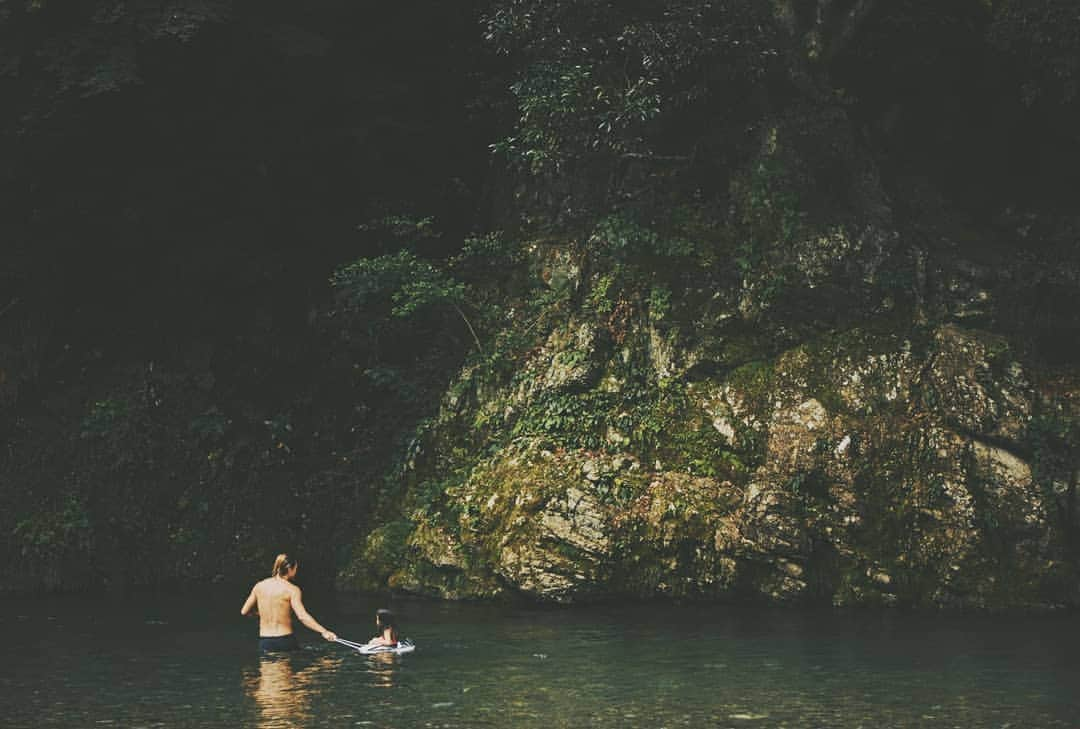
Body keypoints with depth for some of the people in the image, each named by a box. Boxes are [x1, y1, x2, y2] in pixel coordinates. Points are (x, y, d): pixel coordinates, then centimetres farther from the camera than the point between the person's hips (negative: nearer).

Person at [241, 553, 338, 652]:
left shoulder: (259, 586, 4)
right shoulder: (291, 590, -10)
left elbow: (244, 611, 10)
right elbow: (302, 616, -21)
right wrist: (323, 631, -23)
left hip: (264, 643, 4)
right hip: (285, 640, -4)